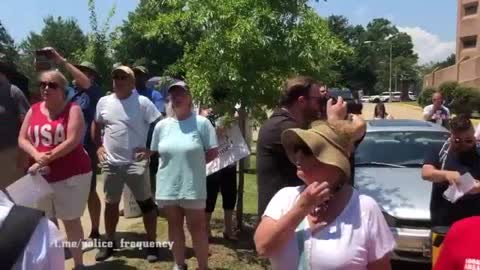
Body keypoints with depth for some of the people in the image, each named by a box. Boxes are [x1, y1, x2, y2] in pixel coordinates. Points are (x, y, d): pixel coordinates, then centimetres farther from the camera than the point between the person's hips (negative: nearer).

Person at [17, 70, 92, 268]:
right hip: (41, 175, 5)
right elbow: (22, 139, 8)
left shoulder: (72, 109, -5)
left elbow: (72, 141, -15)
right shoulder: (34, 110, 11)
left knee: (71, 220, 2)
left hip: (72, 174, -4)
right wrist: (37, 155, -12)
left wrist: (47, 158, -18)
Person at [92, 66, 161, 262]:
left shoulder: (142, 102, -8)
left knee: (146, 202, 4)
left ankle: (152, 244, 16)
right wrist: (99, 146, 8)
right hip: (110, 163, 4)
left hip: (135, 163, -4)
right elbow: (96, 125, 20)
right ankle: (109, 242, 32)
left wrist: (151, 149, -13)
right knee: (111, 203, 16)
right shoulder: (103, 102, 6)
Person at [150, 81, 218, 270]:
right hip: (168, 187, 4)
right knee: (175, 226, 18)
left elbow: (212, 153, -6)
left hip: (192, 187, -4)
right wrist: (174, 163, 3)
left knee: (197, 228, 7)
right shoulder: (161, 126, 2)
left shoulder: (201, 123, -9)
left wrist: (192, 162, -5)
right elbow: (156, 153, 13)